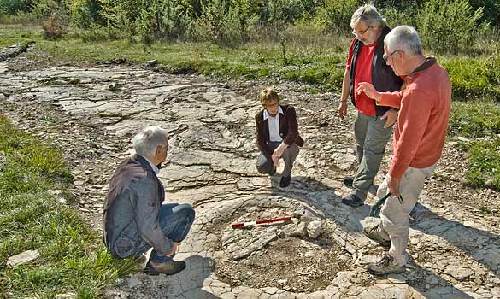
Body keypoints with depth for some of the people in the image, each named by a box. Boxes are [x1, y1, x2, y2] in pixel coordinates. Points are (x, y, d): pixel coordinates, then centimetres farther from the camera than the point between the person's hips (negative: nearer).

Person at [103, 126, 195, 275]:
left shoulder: (128, 165, 1)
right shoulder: (144, 179, -29)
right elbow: (148, 228, -26)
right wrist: (168, 247, -11)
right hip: (127, 245, -9)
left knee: (176, 208, 20)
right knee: (186, 212, -8)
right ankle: (160, 260, 1)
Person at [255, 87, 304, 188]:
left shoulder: (288, 110, -16)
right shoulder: (260, 117, -7)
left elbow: (293, 132, -26)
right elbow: (260, 140, -7)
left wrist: (280, 148, -38)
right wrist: (272, 155, -22)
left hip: (287, 144, -2)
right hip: (270, 147, 2)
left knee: (288, 146, -39)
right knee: (261, 167, -23)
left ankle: (287, 173, -8)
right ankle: (272, 165, 17)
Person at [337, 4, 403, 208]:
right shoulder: (357, 43, 2)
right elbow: (349, 72, 12)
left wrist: (395, 109, -20)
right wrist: (343, 100, 14)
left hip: (383, 112, -7)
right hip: (362, 108, 7)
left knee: (372, 150, 1)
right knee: (361, 144, 21)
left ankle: (359, 191, 9)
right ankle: (363, 176, 42)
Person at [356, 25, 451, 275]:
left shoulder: (419, 90, -35)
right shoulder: (435, 70, -3)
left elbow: (408, 141, -28)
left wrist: (395, 175, -17)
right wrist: (378, 95, 7)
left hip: (414, 165, -9)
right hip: (426, 155, 9)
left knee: (394, 212, 10)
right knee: (384, 194, 28)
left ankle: (397, 259, 32)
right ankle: (384, 233, 52)